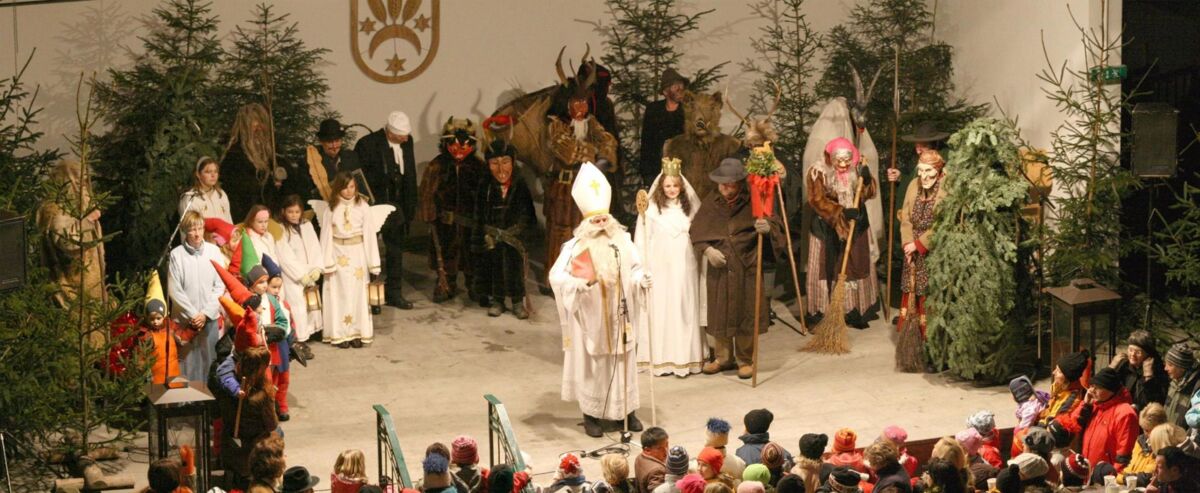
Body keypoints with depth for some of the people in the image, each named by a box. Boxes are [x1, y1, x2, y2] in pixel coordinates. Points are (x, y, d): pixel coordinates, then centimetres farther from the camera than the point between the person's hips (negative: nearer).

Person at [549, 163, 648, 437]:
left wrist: (640, 279, -13)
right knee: (591, 364, 4)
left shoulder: (622, 241, 0)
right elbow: (556, 275, -15)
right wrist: (575, 283, -34)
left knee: (623, 360, 10)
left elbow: (635, 267, 10)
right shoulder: (575, 247, -10)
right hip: (590, 317, -3)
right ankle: (591, 414, 15)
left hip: (618, 316, 3)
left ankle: (627, 410, 22)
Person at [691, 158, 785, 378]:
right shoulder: (710, 203, 3)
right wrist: (707, 249, -10)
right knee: (719, 313, 10)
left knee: (745, 312, 2)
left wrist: (768, 227, -32)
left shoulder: (753, 203, -6)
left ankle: (745, 359, 17)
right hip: (718, 268, 3)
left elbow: (776, 224, -8)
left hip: (746, 268, -3)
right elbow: (696, 231, 7)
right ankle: (724, 357, 26)